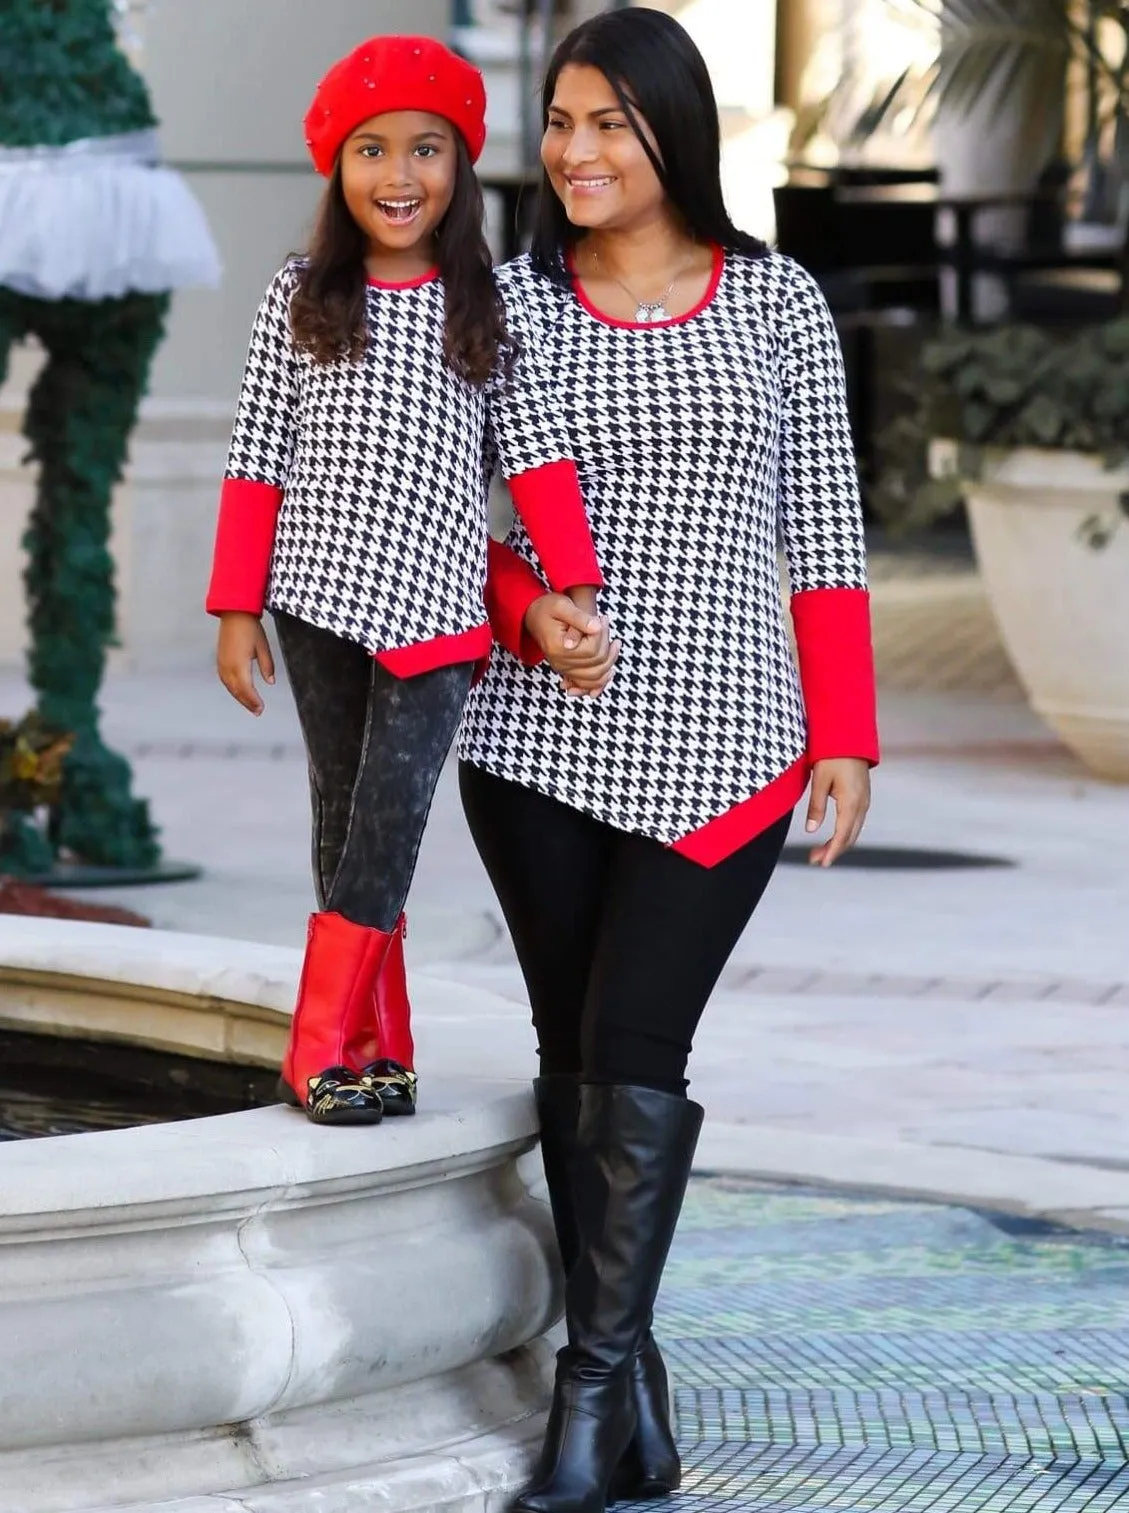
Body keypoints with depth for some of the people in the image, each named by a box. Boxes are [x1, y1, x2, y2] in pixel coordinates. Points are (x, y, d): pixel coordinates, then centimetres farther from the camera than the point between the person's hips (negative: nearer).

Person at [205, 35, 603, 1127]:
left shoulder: (489, 307, 3)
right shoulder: (301, 297, 4)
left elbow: (535, 455, 0)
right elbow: (256, 461, 4)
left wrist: (575, 590, -9)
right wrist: (237, 611, 0)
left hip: (433, 608, -1)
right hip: (320, 597, 1)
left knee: (390, 825, -10)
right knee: (345, 824, 7)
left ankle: (326, 1048, -6)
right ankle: (371, 1048, 13)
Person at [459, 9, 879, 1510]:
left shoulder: (778, 302, 4)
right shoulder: (510, 301, 7)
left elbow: (823, 531, 5)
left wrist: (846, 735, 0)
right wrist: (530, 612, -10)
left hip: (719, 738, -2)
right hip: (538, 730, 2)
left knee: (633, 1053, -11)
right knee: (574, 1055, 4)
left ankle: (595, 1389, -9)